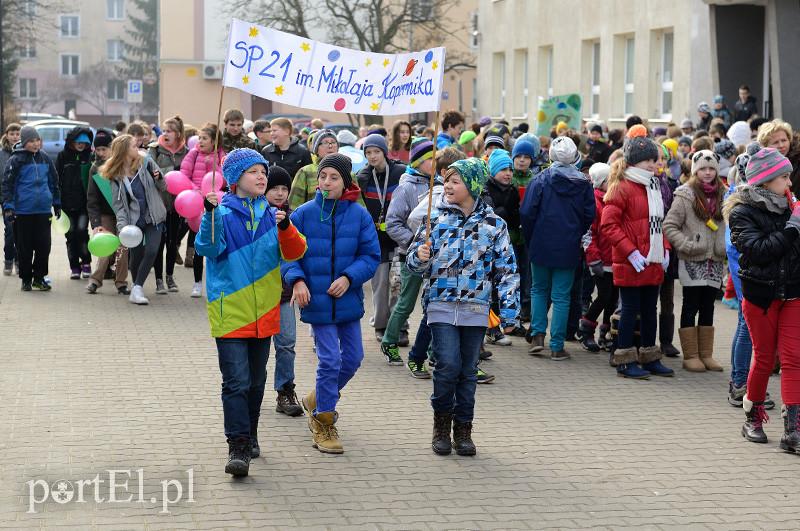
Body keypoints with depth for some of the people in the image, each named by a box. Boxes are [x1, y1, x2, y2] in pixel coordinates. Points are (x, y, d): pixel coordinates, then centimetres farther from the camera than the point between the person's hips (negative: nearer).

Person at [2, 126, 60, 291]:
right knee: (24, 247, 4)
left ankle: (39, 277, 14)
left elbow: (54, 182, 18)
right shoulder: (15, 160, -4)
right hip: (23, 211, -3)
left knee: (44, 246, 1)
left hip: (43, 210, 3)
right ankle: (26, 279, 16)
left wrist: (57, 203, 19)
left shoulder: (45, 158, 8)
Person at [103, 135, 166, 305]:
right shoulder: (115, 175, -2)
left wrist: (158, 178, -15)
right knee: (136, 256, 2)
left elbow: (163, 187, 7)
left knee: (151, 251, -16)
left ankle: (137, 289, -9)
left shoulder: (146, 163, -1)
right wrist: (122, 224, -18)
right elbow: (118, 204, -3)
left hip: (153, 217, 0)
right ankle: (137, 289, 25)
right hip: (133, 219, 0)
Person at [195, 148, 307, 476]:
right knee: (236, 382, -10)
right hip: (230, 311, -5)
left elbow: (294, 253, -1)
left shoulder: (271, 215, 8)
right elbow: (207, 248, -19)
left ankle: (250, 437, 31)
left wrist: (285, 228, -20)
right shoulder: (223, 213, -5)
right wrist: (210, 215, -35)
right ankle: (237, 448, -8)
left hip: (263, 311, 5)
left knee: (256, 381, 16)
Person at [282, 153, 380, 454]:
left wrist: (349, 277, -16)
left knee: (353, 357, 12)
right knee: (330, 360, -6)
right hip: (317, 301, -3)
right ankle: (323, 423, 9)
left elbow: (371, 255, 0)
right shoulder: (303, 214, -5)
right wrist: (297, 280, -19)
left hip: (348, 300, 3)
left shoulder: (359, 215, -3)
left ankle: (318, 400, 38)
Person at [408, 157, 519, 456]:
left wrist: (509, 312, 2)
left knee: (468, 370, 6)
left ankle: (463, 431, 20)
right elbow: (415, 261, 9)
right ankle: (441, 425, 8)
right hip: (442, 305, -1)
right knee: (448, 365, -13)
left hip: (476, 309, 1)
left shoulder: (494, 224, 3)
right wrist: (420, 257, -16)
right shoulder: (436, 218, 4)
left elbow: (506, 270, 5)